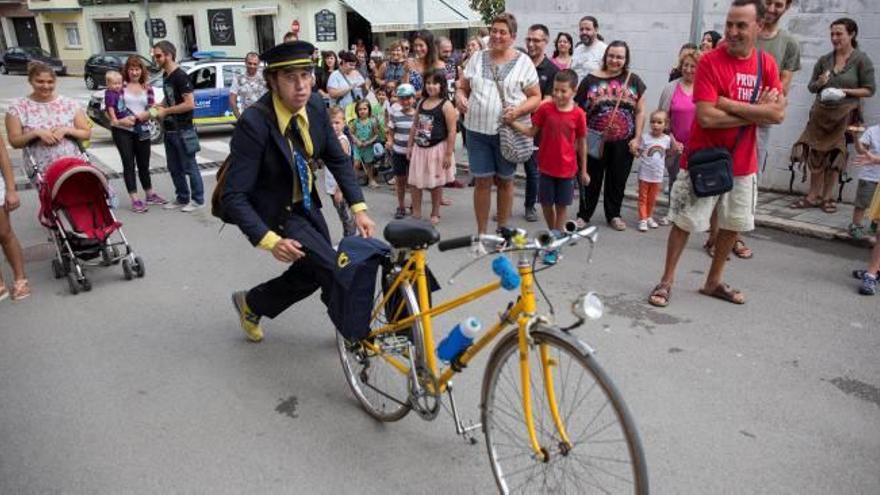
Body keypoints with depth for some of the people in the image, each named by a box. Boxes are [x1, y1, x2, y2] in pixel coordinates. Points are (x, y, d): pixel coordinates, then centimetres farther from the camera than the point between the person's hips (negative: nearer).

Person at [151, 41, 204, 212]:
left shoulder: (180, 76, -15)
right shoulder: (165, 75, 12)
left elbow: (189, 104, -21)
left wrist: (165, 111, -16)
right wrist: (158, 107, 5)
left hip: (182, 130, -9)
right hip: (170, 130, 9)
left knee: (189, 166, -1)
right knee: (174, 168, 14)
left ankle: (198, 200, 9)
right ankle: (182, 198, 25)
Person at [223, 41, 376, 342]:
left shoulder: (315, 106, -12)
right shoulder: (253, 124, -30)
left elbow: (337, 159, 0)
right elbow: (234, 196, -29)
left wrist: (358, 208, -9)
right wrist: (269, 240, -40)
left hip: (306, 204, 7)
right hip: (275, 213, -7)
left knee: (313, 272, 16)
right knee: (334, 269, -13)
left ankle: (251, 303, 40)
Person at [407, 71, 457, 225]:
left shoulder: (446, 105, -11)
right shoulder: (422, 103, 7)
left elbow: (452, 131, -14)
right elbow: (414, 126, 14)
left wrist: (449, 154, -17)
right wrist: (410, 146, 10)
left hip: (437, 148, -6)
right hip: (420, 148, 6)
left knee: (436, 183, 7)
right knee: (414, 181, 7)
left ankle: (435, 214, 22)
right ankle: (416, 212, 20)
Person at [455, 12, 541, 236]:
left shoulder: (523, 62, 0)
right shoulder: (477, 58, 8)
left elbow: (536, 97, -1)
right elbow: (462, 87, 14)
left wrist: (518, 110, -19)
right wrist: (460, 98, -9)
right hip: (477, 130, 2)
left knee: (505, 180, 10)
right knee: (482, 181, 3)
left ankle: (503, 229, 24)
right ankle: (481, 232, 14)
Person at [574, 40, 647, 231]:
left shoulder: (634, 81, 4)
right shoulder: (591, 79, 0)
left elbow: (640, 111, 5)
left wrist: (637, 138, -2)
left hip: (623, 142, 2)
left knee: (617, 180, 11)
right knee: (592, 180, 7)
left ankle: (614, 215, 26)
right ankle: (583, 215, 19)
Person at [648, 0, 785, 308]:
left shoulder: (767, 64, 3)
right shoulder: (710, 61, -12)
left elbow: (778, 113, -8)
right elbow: (706, 117, -22)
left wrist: (729, 104, -17)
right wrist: (756, 113, -14)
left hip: (743, 164, 5)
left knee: (733, 225, 14)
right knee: (684, 222, 2)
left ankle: (714, 281, 30)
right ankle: (666, 281, 16)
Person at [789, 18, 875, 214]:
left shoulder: (862, 60, -4)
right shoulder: (824, 60, 5)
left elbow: (869, 90, -4)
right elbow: (811, 86, 12)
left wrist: (846, 91, -17)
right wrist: (819, 83, -9)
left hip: (844, 114, -3)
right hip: (820, 113, 3)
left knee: (835, 155, 3)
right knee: (816, 154, 4)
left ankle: (828, 197, 13)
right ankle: (813, 196, 12)